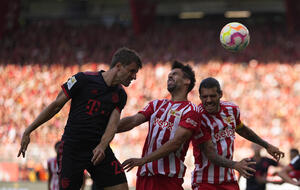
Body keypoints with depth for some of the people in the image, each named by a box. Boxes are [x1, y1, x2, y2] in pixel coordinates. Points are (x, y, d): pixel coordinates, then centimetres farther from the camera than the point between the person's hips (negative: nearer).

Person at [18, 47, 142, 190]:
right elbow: (56, 106, -1)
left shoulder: (120, 95, 7)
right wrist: (28, 132, 0)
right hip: (72, 149, -4)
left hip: (99, 149, 4)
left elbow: (112, 125, -5)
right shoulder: (84, 79, -8)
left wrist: (102, 147, -26)